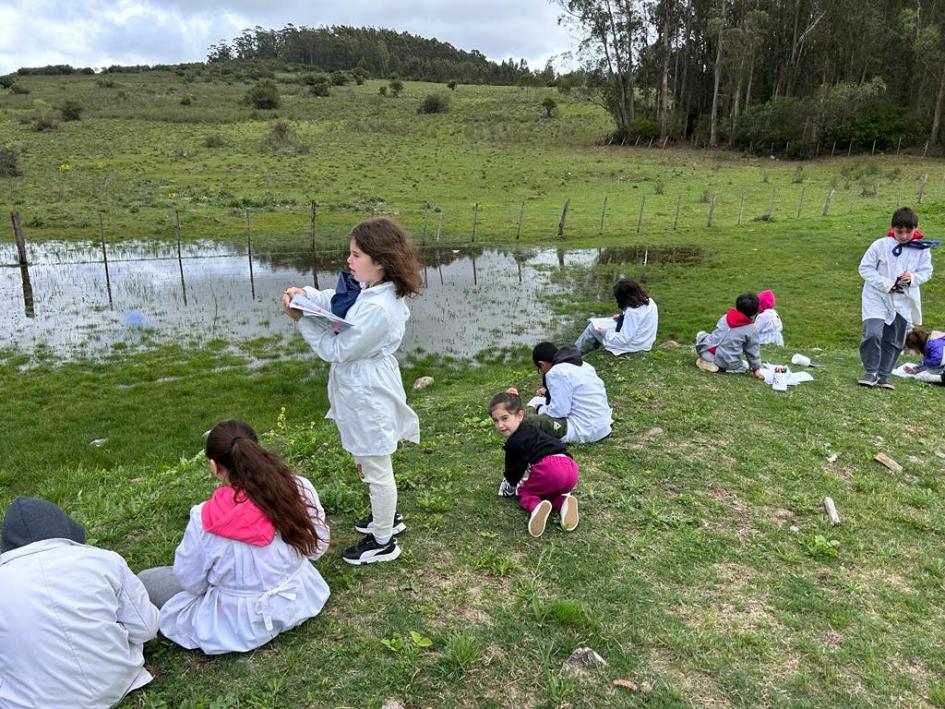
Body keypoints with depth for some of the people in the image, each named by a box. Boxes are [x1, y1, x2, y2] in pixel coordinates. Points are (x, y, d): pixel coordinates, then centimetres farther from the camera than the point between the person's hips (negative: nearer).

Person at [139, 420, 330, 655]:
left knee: (145, 581, 14)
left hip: (243, 625, -5)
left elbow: (190, 582, -11)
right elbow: (317, 547, -5)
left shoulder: (205, 520, -28)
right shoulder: (300, 489, -21)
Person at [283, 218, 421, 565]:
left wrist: (301, 319, -15)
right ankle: (387, 516, 49)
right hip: (362, 391, 10)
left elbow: (336, 349, -23)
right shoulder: (368, 288, -1)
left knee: (376, 470, 9)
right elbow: (331, 301, 10)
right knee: (370, 464, 27)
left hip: (368, 396, -10)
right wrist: (306, 295, -10)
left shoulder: (377, 310, -31)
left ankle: (383, 542, 28)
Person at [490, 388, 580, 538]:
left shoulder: (515, 443, -3)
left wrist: (508, 488, 28)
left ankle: (536, 506, -19)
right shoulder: (527, 430, 25)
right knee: (547, 490, 34)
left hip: (550, 468, -8)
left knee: (524, 491, 15)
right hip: (570, 468, 8)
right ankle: (564, 502, 1)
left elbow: (514, 469, 11)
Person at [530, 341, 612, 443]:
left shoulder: (555, 373, -14)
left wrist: (540, 409, 1)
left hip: (585, 431, -9)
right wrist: (549, 391, 31)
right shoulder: (581, 364, 13)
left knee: (530, 420, -13)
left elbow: (559, 411, -18)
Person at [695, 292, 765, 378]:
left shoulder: (725, 317, 8)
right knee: (746, 365, 29)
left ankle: (705, 360, 8)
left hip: (708, 353, 3)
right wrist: (756, 368, 17)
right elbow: (753, 351, 5)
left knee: (701, 334, 30)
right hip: (728, 364, -3)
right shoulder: (751, 329, -2)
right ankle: (720, 367, 0)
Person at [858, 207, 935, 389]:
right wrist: (885, 283, -15)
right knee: (872, 333, -19)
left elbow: (926, 271, 5)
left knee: (894, 340, 9)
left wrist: (913, 278, -17)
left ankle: (883, 375, 22)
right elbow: (865, 268, -5)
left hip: (904, 300, 3)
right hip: (877, 297, -3)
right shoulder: (880, 245, -8)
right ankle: (870, 372, -2)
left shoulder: (921, 249, -2)